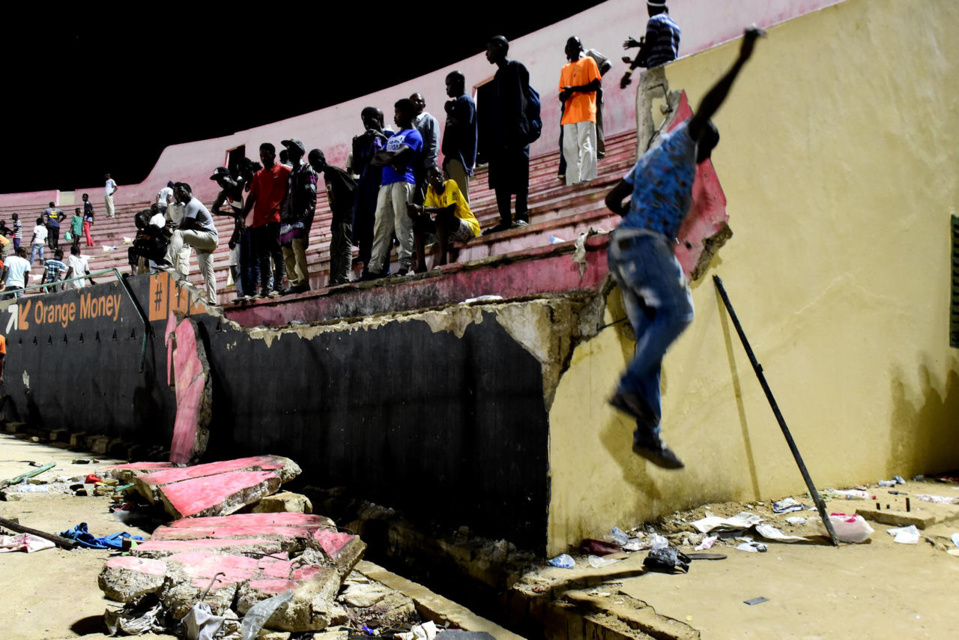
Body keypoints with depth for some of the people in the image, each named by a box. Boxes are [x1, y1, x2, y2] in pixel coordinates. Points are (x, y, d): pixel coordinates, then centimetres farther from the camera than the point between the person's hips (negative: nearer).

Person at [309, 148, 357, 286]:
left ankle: (344, 278, -16)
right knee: (334, 248, 8)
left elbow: (354, 190, -16)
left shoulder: (336, 171, -9)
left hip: (346, 215, -10)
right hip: (338, 217, 10)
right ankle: (334, 281, 9)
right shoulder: (327, 175, 18)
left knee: (344, 246, -13)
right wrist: (335, 219, 15)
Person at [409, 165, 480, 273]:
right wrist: (416, 212, -28)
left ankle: (442, 260, -36)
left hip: (469, 227, -7)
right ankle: (421, 265, -15)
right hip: (449, 230, 7)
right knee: (418, 223, -7)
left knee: (440, 217, -33)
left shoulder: (451, 184, -14)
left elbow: (450, 211, -27)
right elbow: (428, 215, -5)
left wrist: (422, 209, -30)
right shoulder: (430, 190, 4)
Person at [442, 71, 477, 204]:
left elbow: (464, 125, -16)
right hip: (453, 154, 10)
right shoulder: (457, 102, 23)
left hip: (460, 155, -10)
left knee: (460, 196, -13)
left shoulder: (466, 101, -4)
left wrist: (449, 112, -8)